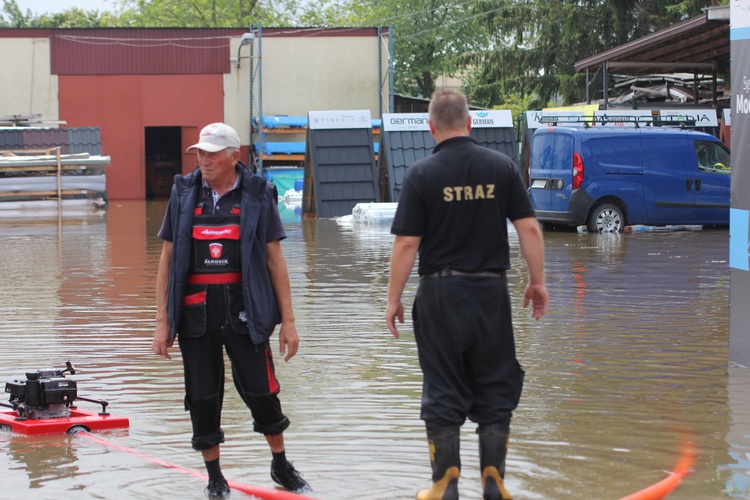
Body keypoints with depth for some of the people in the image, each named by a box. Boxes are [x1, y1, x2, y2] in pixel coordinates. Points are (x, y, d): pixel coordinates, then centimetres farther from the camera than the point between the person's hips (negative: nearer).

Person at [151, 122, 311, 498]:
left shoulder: (257, 196, 2)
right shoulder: (184, 194, 6)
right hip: (195, 310, 2)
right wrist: (162, 322, 4)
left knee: (260, 389, -1)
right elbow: (167, 260, 8)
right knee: (202, 397, 4)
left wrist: (287, 320, 0)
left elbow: (275, 260, 4)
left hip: (243, 308, -1)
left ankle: (281, 466, 22)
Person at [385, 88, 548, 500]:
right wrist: (537, 281, 9)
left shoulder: (422, 173, -7)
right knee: (495, 389, 11)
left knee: (443, 393, 7)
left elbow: (406, 243, -8)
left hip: (441, 292, -2)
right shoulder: (502, 166, 0)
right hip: (491, 292, 2)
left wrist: (393, 299, -1)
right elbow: (528, 228, -1)